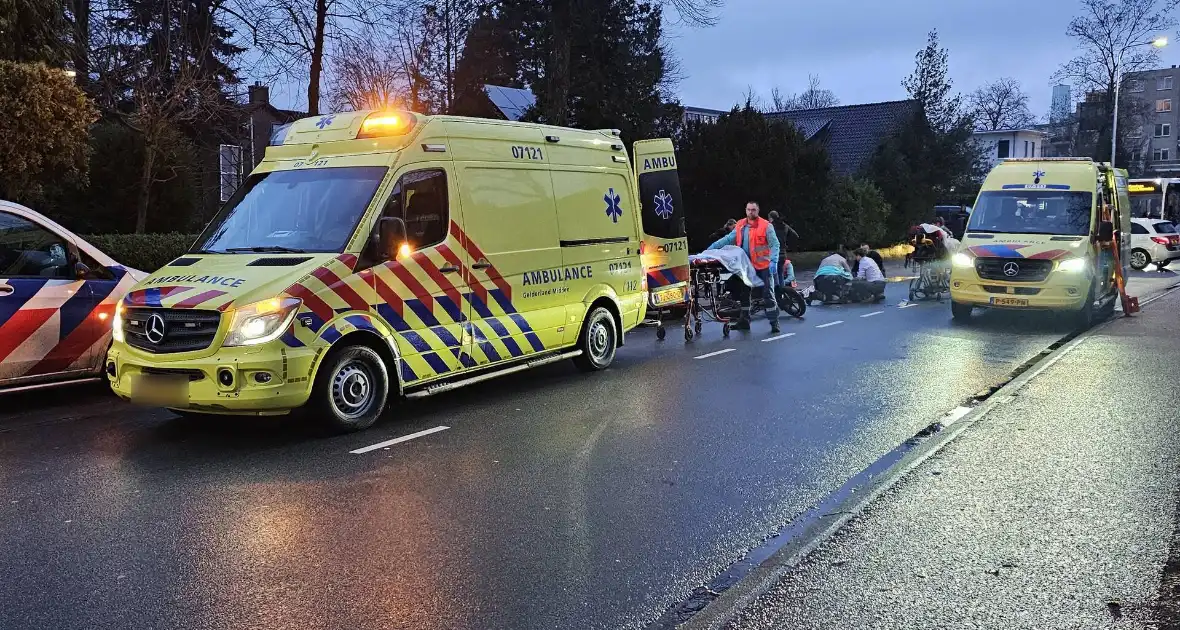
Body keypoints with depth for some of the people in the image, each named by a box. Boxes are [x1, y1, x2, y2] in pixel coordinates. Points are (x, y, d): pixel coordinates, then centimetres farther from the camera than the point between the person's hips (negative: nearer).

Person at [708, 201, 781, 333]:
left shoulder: (766, 226, -9)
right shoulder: (740, 226, 6)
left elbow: (775, 244, -11)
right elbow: (728, 239, 7)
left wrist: (773, 261, -22)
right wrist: (712, 247, -1)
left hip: (763, 266, -5)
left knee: (768, 294, -4)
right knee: (744, 293, 12)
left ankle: (774, 322, 2)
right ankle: (744, 321, 24)